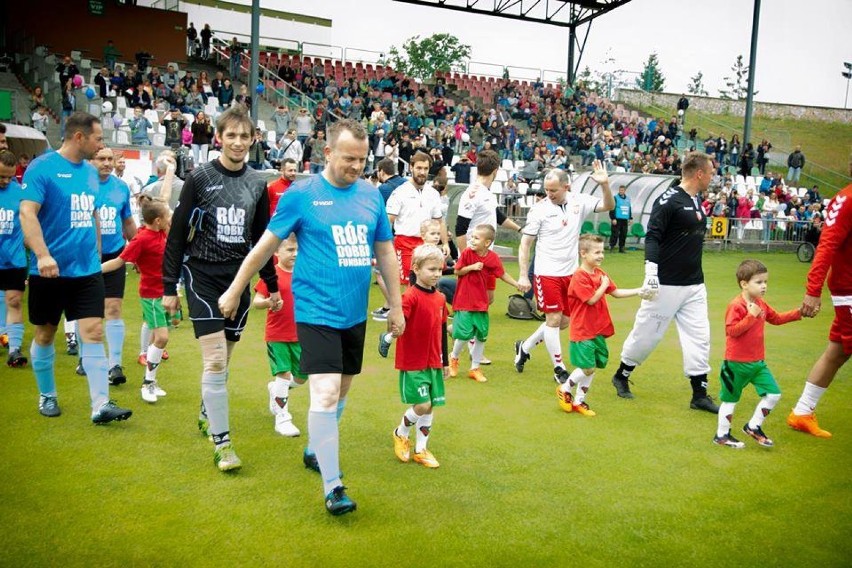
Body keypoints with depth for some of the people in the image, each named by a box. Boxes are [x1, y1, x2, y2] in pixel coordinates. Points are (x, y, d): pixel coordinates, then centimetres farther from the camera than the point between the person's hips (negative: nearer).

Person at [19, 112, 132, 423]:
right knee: (45, 335, 11)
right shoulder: (42, 167, -10)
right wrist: (43, 255, -29)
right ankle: (47, 396, 29)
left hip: (87, 270, 5)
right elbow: (27, 213, -18)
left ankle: (100, 405, -3)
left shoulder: (91, 171, 10)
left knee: (94, 333, -3)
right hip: (50, 271, -5)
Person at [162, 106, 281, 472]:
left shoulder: (257, 184, 6)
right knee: (215, 360, -11)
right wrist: (169, 287, -5)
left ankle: (207, 413, 39)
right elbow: (177, 233, -3)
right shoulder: (200, 178, -5)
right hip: (203, 276, -4)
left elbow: (262, 239, 14)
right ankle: (221, 442, -1)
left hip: (239, 278, 4)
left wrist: (272, 286, 15)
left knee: (223, 358, 13)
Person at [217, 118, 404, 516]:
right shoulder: (301, 194, -8)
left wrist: (396, 306, 12)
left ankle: (316, 450, 40)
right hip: (317, 312, -5)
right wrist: (234, 291, 5)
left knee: (341, 390, 17)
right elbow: (266, 245, -1)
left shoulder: (372, 195, 5)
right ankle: (332, 486, -1)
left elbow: (385, 252, 12)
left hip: (355, 314, 5)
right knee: (325, 393, -13)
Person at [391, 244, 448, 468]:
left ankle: (421, 450, 24)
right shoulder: (411, 296, -14)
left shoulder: (440, 298, 7)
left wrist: (445, 362, 19)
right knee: (422, 405, -8)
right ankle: (401, 433, 21)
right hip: (413, 362, -6)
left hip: (433, 362, 7)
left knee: (430, 406, 10)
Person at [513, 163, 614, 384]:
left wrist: (605, 184, -19)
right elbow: (525, 243, -8)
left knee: (564, 321, 11)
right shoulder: (539, 209, -11)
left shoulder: (579, 202, -1)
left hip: (570, 273, 5)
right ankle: (559, 369, 10)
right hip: (547, 273, -5)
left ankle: (525, 347, 29)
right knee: (554, 319, -4)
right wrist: (523, 275, -13)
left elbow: (608, 206, 0)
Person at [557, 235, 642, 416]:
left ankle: (579, 401, 24)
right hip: (582, 332, -8)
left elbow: (615, 292, 12)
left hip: (598, 331, 8)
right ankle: (564, 389, 16)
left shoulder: (600, 273, 9)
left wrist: (638, 291, 3)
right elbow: (592, 299, -21)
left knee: (592, 368, 12)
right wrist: (604, 285, -10)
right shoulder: (579, 277, -17)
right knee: (587, 368, -8)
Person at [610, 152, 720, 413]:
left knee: (699, 337, 6)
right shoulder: (669, 200, -13)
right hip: (666, 285, -8)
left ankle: (700, 394, 13)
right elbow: (652, 237, -19)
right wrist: (651, 272, -27)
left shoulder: (696, 204, 14)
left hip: (694, 286, 8)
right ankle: (621, 376, 24)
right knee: (647, 334, 3)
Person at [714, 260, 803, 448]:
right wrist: (751, 316, -27)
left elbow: (776, 318, 21)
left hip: (758, 362, 8)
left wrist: (798, 312, 13)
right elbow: (731, 330, -25)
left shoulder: (761, 304, 7)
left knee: (773, 394, 5)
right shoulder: (736, 305, -19)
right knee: (730, 399, 6)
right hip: (737, 363, -8)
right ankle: (722, 435, 20)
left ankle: (753, 427, 21)